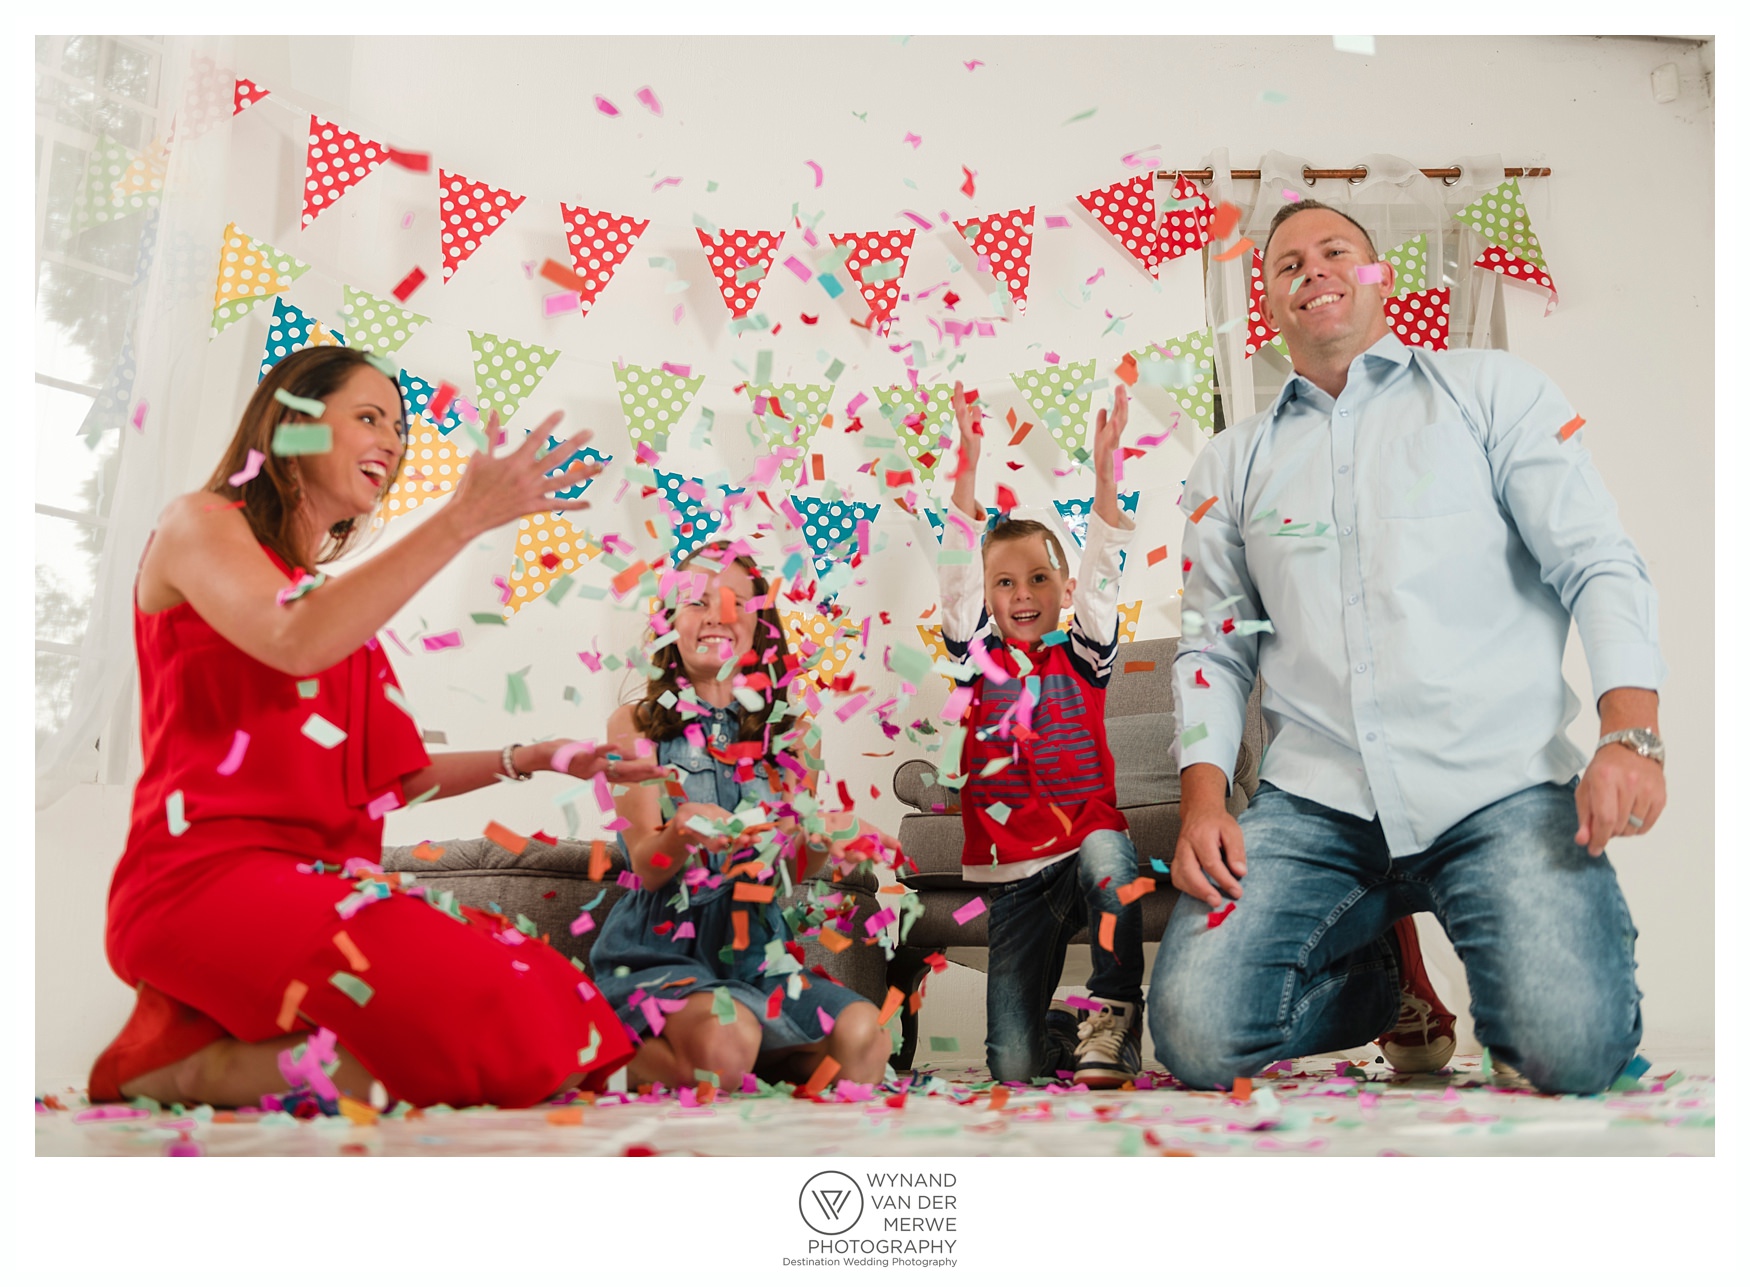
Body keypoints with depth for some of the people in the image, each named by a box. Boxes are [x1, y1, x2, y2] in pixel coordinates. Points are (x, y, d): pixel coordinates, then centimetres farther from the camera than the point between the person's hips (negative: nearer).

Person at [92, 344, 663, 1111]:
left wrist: (528, 760, 14)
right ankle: (186, 1067, -12)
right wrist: (463, 520, -19)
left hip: (324, 887, 8)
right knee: (503, 1027, -29)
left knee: (569, 1014, -15)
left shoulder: (338, 590, 25)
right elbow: (296, 645, -18)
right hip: (209, 876, -8)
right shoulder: (198, 523, 5)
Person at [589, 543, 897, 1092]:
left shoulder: (788, 733, 10)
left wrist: (822, 842, -18)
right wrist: (681, 834, -31)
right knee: (724, 1039, -34)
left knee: (863, 1036, -24)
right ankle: (625, 1058, -3)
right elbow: (647, 868, -7)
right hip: (660, 948, -3)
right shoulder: (635, 724, 1)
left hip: (757, 949, 3)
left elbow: (789, 871, 5)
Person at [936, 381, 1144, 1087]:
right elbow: (956, 570, -2)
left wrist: (1103, 469, -18)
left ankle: (1113, 1017, -23)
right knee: (1013, 1063, -11)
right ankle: (1064, 1026, 22)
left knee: (1106, 853, -40)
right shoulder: (978, 659, 8)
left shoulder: (1081, 657, 8)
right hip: (1013, 876, 1)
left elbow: (1100, 571, -5)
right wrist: (968, 463, -11)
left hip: (1088, 838, 0)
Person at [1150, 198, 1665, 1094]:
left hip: (1501, 790, -2)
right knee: (1199, 1037, -17)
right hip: (1313, 801, 2)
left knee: (1570, 1046, -24)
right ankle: (1373, 974, 14)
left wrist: (1630, 735, -13)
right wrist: (1202, 798, -2)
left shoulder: (1488, 390, 11)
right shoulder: (1231, 464, 18)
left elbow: (1599, 564, 3)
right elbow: (1215, 647, 16)